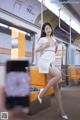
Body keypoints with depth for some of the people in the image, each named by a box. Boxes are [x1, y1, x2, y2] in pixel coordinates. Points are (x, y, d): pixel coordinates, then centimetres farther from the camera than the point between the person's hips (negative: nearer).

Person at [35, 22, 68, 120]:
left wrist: (56, 47, 10)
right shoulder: (42, 39, 6)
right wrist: (45, 46, -11)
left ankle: (61, 111, 4)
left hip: (52, 63, 6)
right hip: (44, 61, -6)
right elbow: (36, 50, 2)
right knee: (58, 75, -29)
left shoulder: (54, 39, 22)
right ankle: (42, 92, -12)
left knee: (56, 86, -1)